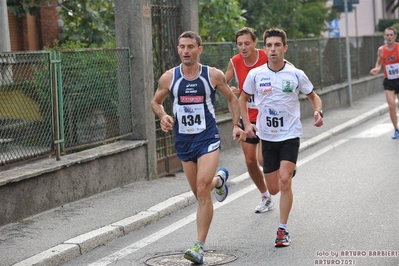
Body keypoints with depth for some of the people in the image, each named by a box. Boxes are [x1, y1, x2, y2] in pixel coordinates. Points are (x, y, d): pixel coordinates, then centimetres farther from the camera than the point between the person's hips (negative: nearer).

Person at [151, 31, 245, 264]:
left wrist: (236, 125, 2)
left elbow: (232, 98, 11)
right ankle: (219, 179, 51)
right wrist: (163, 116, -8)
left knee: (202, 190, -18)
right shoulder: (169, 77, -1)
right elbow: (156, 102, 13)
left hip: (208, 139, -3)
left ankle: (200, 246, -13)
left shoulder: (214, 75, -4)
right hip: (184, 140, 3)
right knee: (199, 193, 14)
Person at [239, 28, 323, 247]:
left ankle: (283, 229, -7)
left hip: (290, 135, -2)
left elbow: (313, 96, 9)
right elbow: (243, 99, 13)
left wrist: (318, 112, -11)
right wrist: (246, 124, 0)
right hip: (267, 136, 2)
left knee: (284, 180, -19)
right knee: (273, 189, 6)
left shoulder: (296, 75, -5)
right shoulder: (255, 75, -2)